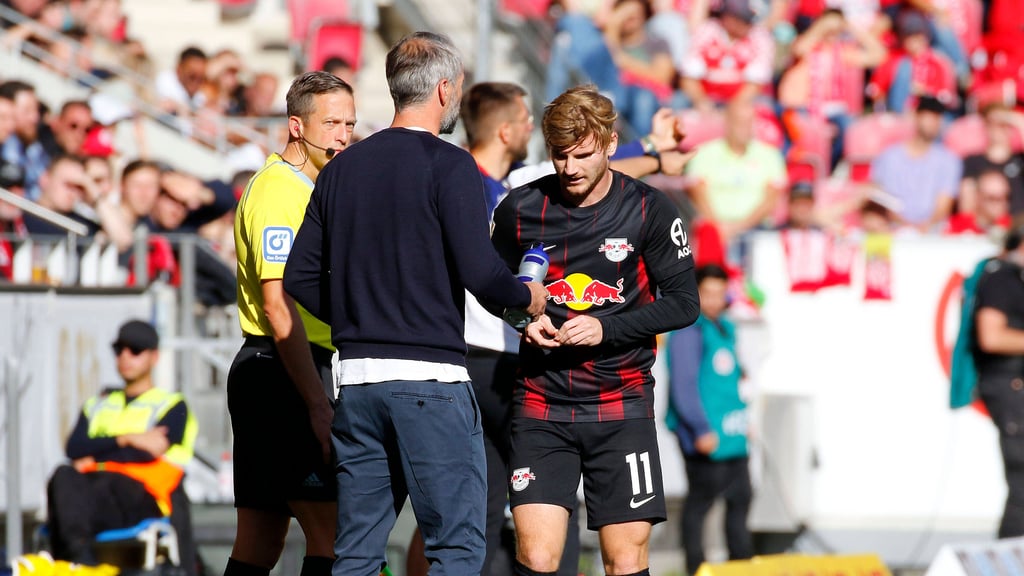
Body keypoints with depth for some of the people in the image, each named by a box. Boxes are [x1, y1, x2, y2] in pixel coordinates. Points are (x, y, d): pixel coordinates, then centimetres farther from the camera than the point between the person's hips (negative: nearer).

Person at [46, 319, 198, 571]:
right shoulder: (98, 405, 30)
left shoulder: (172, 406, 16)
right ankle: (79, 552, -54)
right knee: (64, 476, -32)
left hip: (144, 501, -4)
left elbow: (149, 454, -3)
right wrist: (127, 440, -4)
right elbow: (74, 448, 9)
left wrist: (94, 456, 0)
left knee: (108, 481, -39)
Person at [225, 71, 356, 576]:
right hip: (280, 374, -10)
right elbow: (279, 310, -20)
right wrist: (318, 405, -23)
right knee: (333, 535, -14)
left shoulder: (309, 189, 19)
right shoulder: (279, 192, -13)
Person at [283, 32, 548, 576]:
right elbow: (478, 271, -15)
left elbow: (300, 277, 12)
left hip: (356, 377, 6)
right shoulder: (448, 165, -8)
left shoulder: (340, 168, 11)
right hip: (430, 376, -6)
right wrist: (527, 298, 4)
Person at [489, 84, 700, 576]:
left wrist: (607, 328, -13)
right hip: (541, 402, 1)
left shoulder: (649, 210, -3)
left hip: (622, 403, -1)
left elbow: (683, 302, 0)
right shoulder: (520, 209, 2)